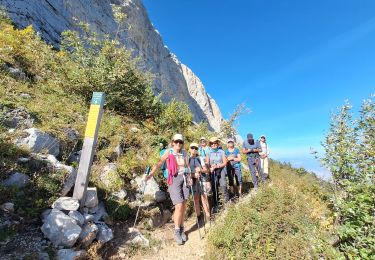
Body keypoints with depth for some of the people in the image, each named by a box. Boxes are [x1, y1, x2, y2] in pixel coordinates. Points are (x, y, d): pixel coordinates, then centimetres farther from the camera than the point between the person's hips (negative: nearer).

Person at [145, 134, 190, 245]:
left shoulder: (184, 153, 4)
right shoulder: (169, 153, -6)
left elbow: (187, 167, 8)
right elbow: (159, 164, -15)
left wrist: (189, 178, -5)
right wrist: (150, 174, -27)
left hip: (184, 179, 4)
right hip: (174, 180, -4)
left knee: (184, 206, 10)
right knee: (179, 206, -8)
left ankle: (182, 229, 30)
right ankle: (177, 232, 15)